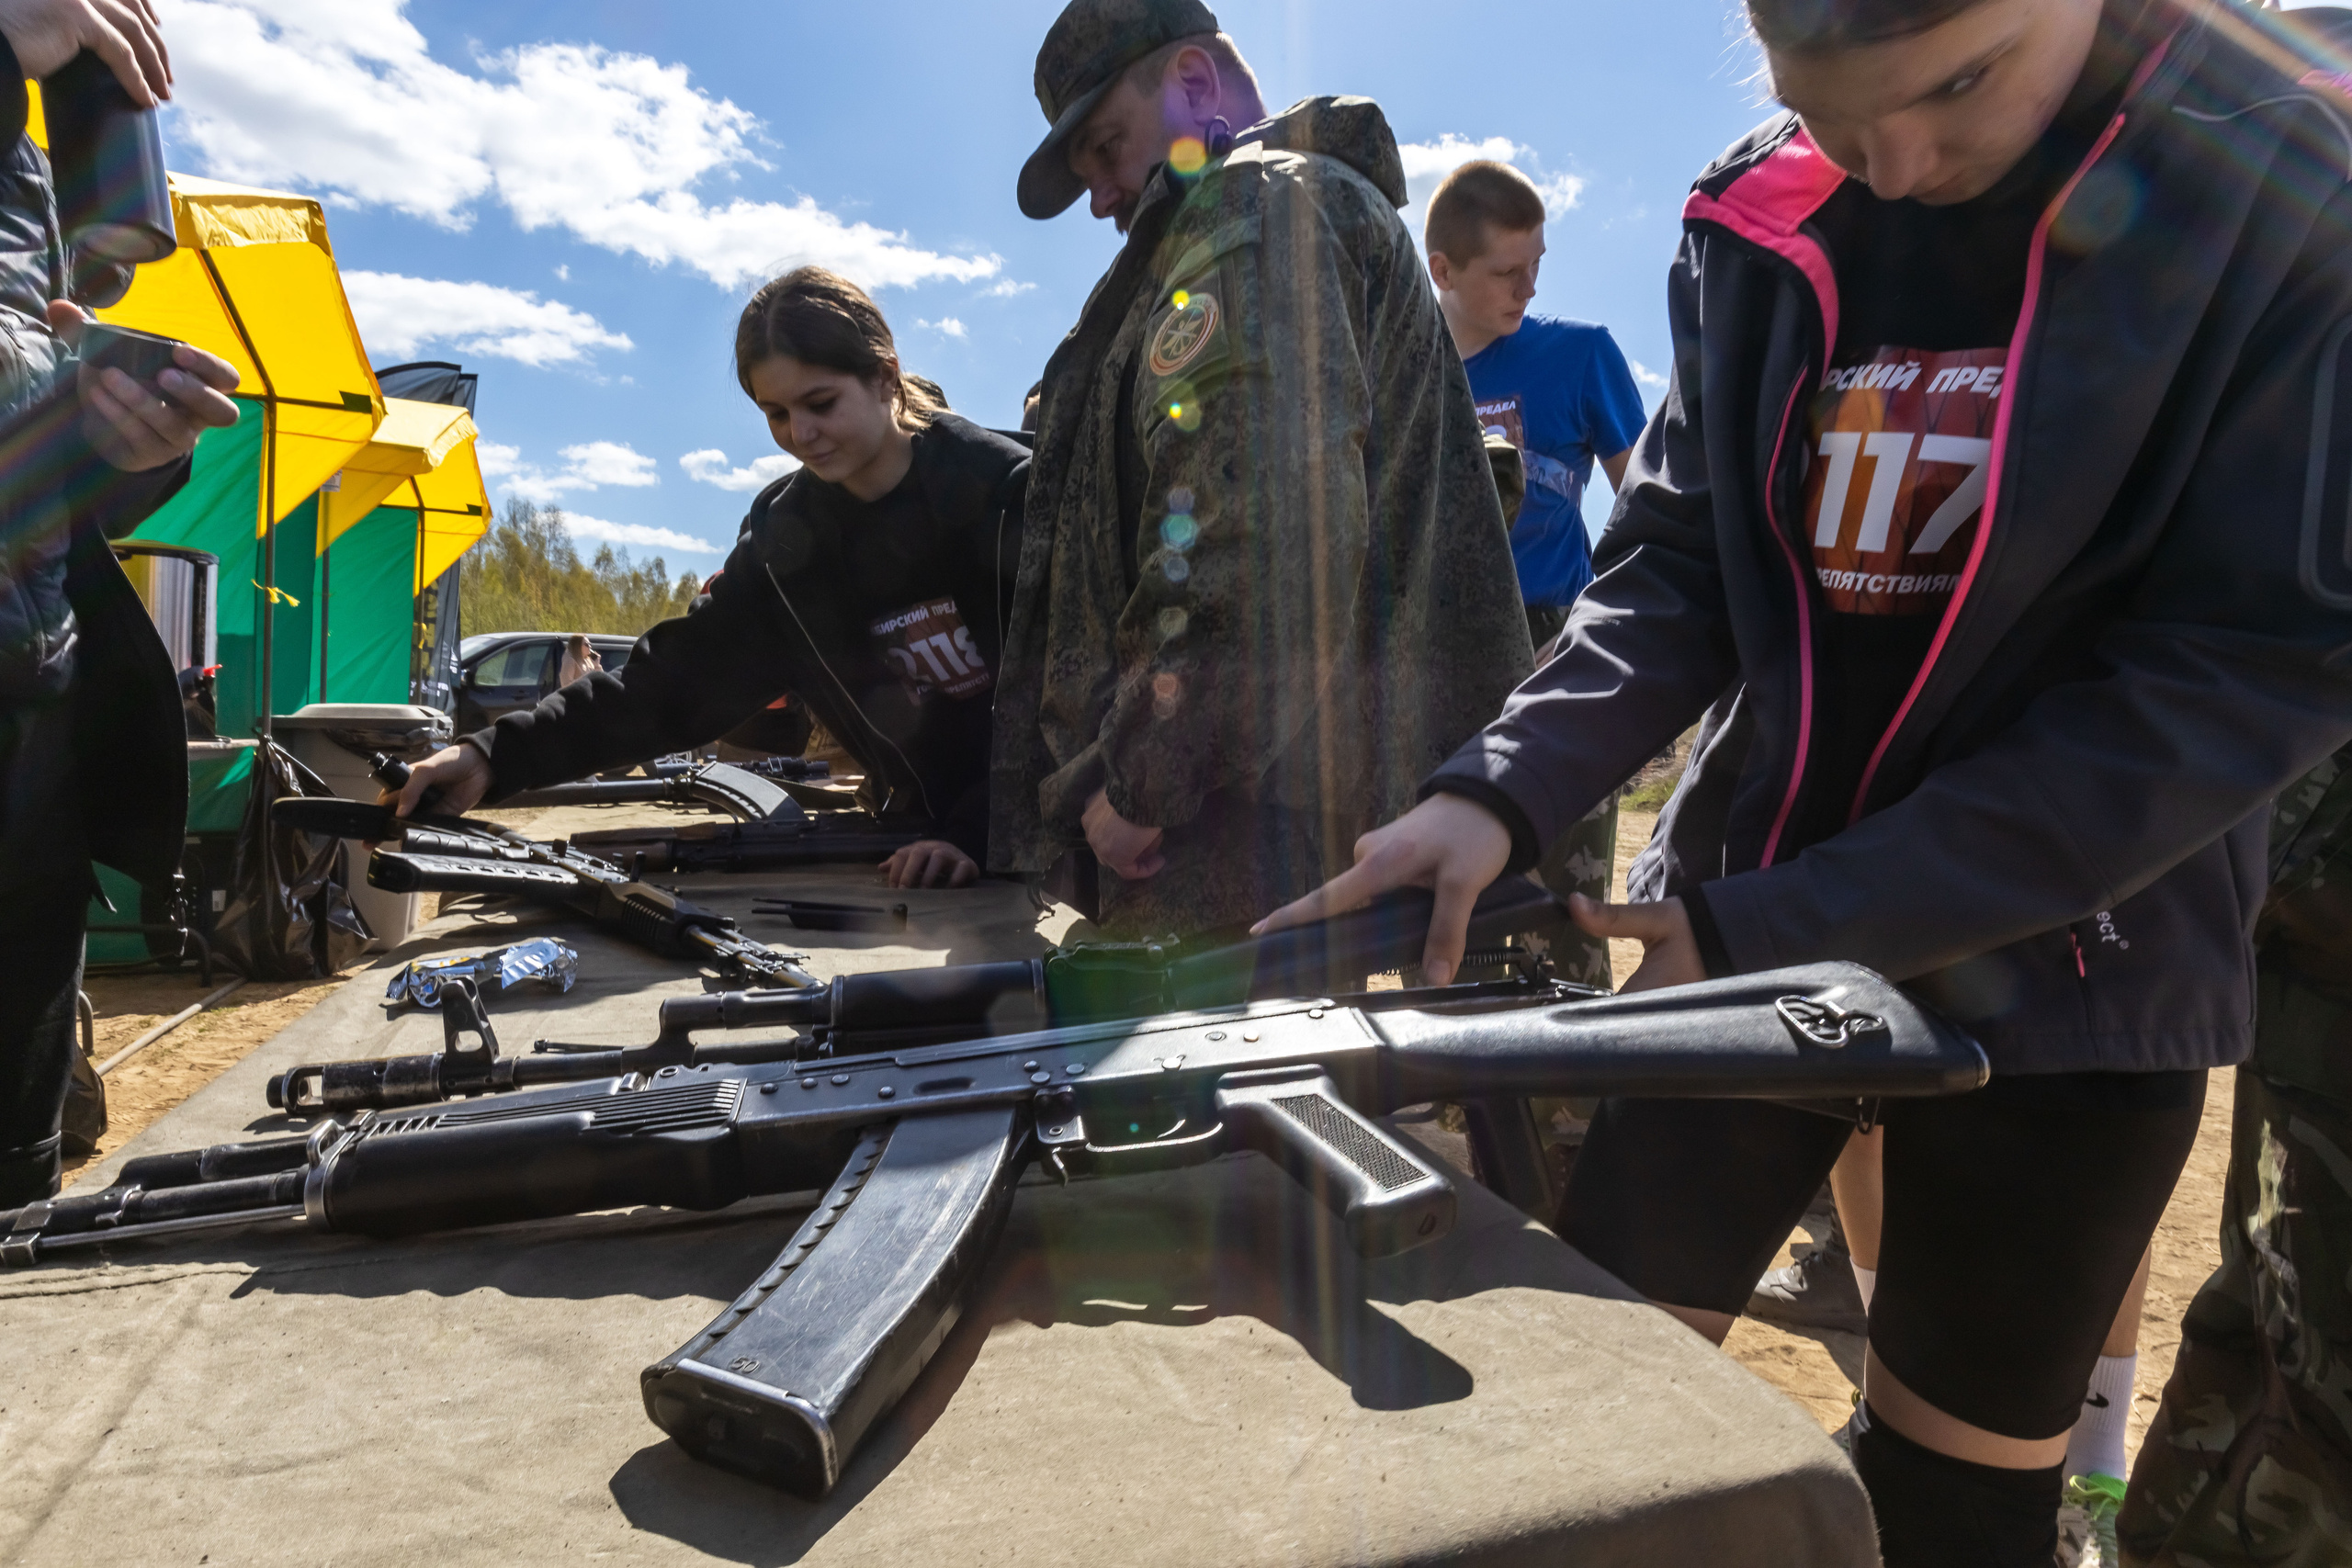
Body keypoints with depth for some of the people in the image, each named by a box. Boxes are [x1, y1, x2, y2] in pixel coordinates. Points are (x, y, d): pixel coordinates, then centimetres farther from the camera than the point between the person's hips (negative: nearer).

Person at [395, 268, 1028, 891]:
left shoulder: (1008, 491, -13)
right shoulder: (786, 536, 2)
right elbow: (677, 675, -3)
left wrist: (975, 837, -29)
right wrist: (496, 755, -14)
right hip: (923, 829, 4)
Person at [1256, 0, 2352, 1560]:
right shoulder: (1764, 221, -1)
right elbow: (1680, 563, 1)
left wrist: (1788, 929, -21)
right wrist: (1501, 791, -19)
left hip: (2062, 955, -2)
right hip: (1746, 911, 3)